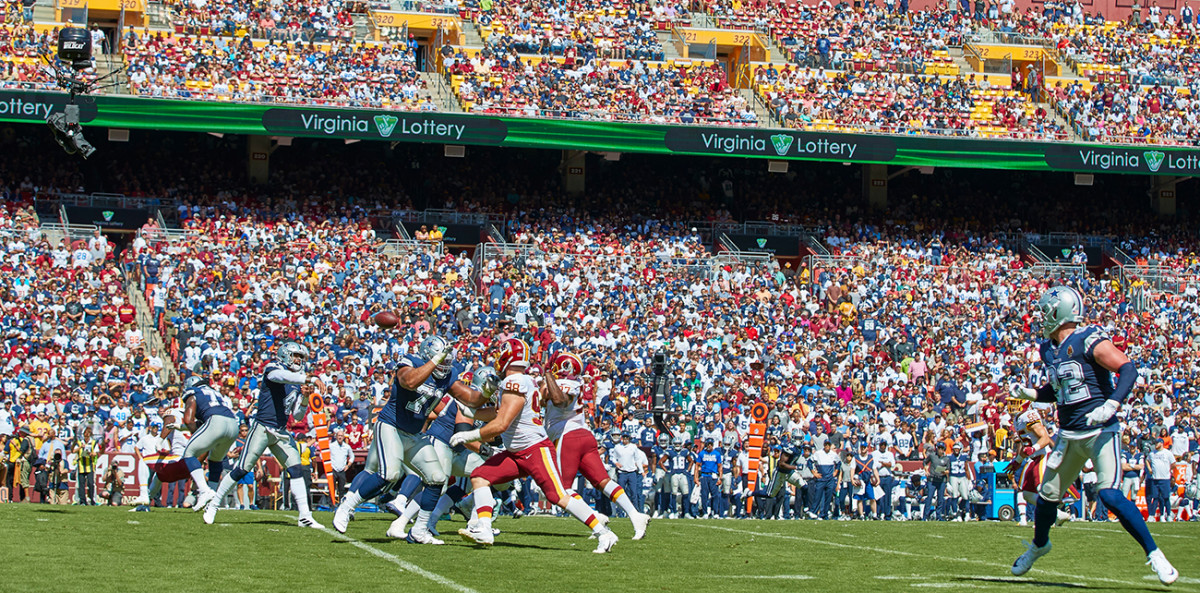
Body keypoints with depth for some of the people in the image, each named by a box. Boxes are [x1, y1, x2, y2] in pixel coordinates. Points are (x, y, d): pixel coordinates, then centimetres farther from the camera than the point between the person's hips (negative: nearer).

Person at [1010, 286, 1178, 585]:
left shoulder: (1089, 342, -15)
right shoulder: (1049, 350, 10)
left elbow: (1128, 369, -21)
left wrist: (1111, 405, -31)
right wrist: (1028, 393, 8)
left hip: (1100, 433, -7)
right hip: (1069, 435, 7)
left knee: (1110, 495, -21)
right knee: (1047, 497, 13)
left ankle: (1154, 554, -11)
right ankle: (1039, 545, 42)